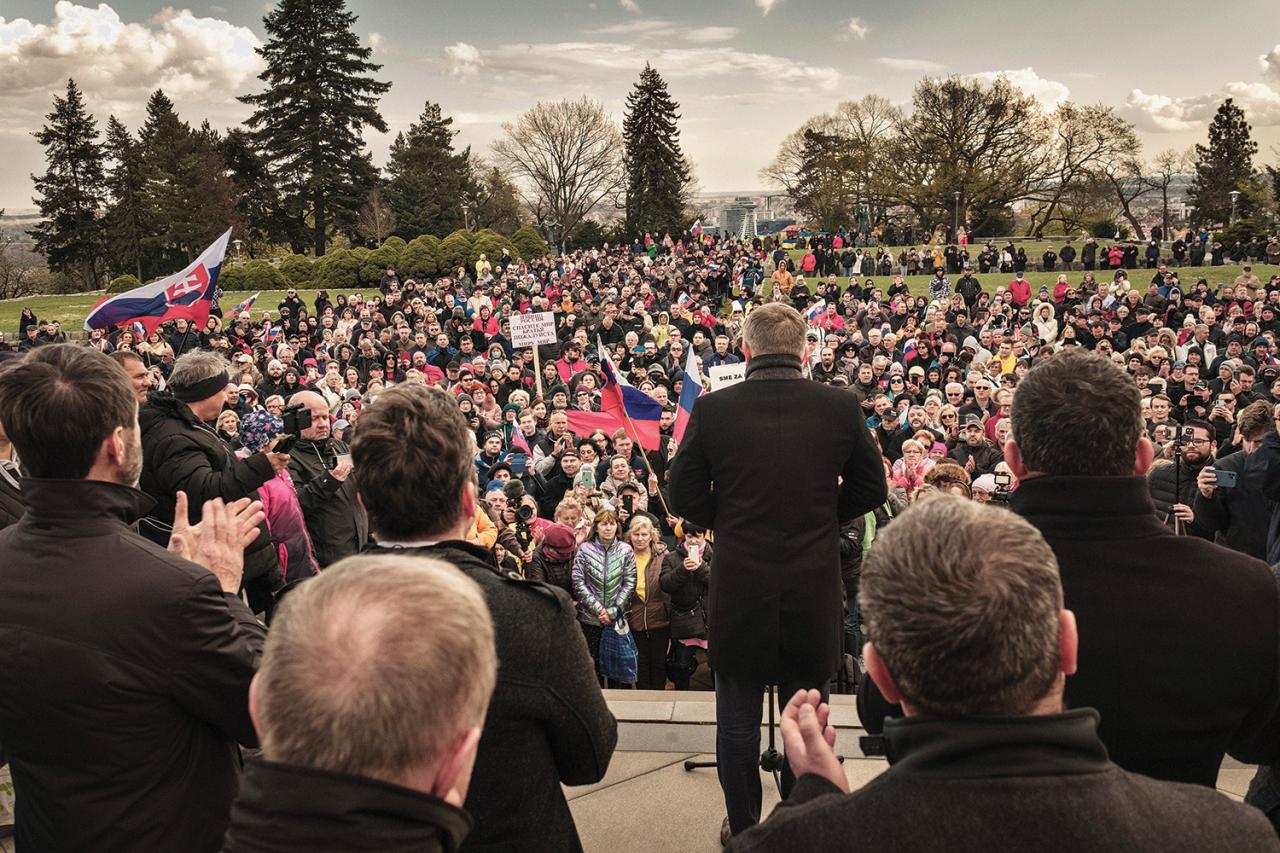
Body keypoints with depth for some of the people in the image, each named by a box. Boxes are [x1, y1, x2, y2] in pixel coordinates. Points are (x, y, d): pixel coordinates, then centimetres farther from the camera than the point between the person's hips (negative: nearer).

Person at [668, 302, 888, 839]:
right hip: (815, 589, 1)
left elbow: (685, 496, -5)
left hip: (739, 588, -1)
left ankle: (742, 826, 29)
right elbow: (871, 489, 3)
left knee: (738, 720, 15)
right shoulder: (841, 407, -7)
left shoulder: (712, 409, -10)